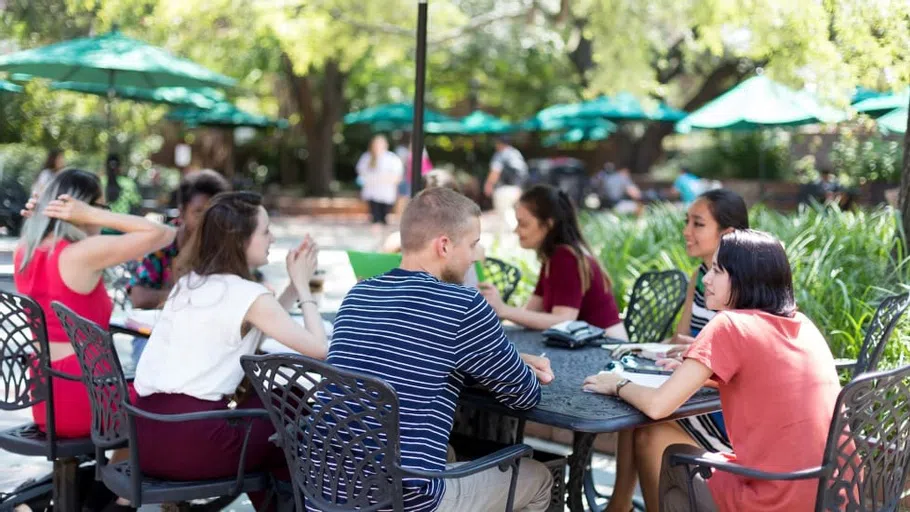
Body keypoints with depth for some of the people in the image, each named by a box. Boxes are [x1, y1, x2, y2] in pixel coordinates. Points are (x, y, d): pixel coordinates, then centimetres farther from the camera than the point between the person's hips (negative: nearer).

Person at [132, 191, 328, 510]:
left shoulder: (188, 282, 16)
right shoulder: (250, 295, -8)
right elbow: (319, 348, -8)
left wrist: (295, 284, 19)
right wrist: (303, 286, 5)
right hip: (192, 440, -8)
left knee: (258, 412, 30)